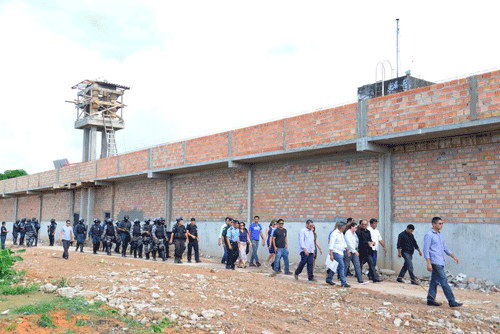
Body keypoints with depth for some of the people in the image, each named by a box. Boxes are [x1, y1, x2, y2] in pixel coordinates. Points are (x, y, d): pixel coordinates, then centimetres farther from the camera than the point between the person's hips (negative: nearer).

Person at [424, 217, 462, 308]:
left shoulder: (440, 235, 18)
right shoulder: (429, 235, -9)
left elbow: (445, 248, 24)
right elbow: (426, 250, -13)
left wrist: (453, 256, 10)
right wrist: (428, 263, -18)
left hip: (441, 262, 9)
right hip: (435, 262, -9)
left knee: (435, 281, 11)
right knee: (444, 281, -9)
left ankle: (431, 299, 16)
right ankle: (451, 301, -8)